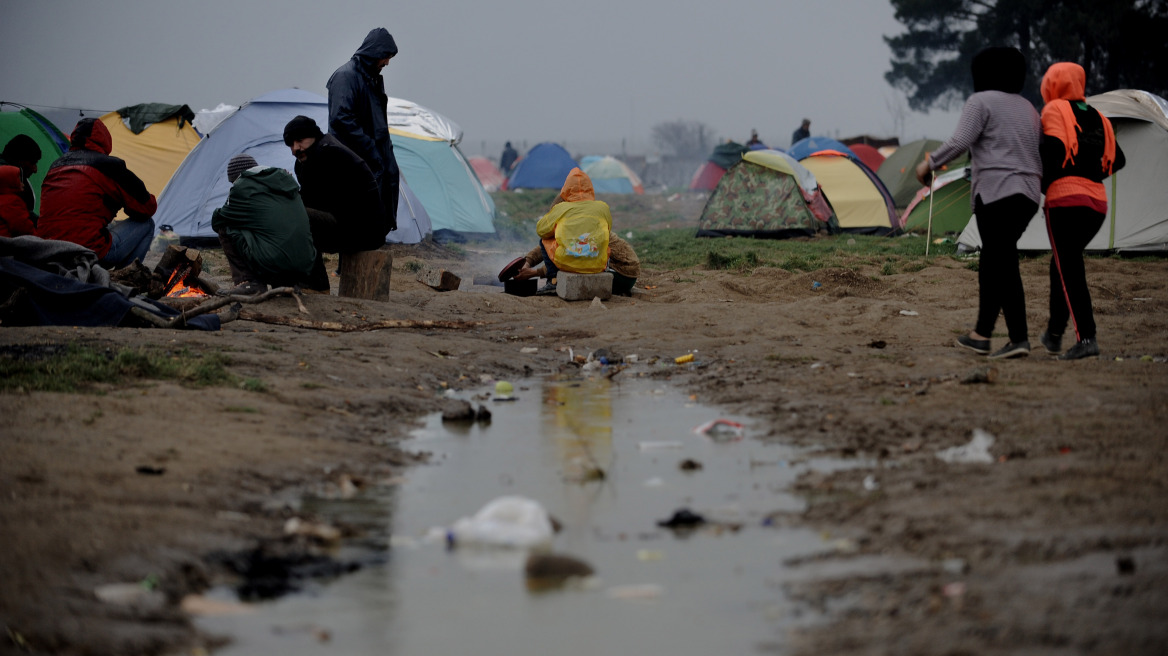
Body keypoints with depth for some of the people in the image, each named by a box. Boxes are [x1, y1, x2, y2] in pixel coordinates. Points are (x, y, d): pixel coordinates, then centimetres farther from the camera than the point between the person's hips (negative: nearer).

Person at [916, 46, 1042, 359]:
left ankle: (1019, 339, -12)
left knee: (1003, 266, -9)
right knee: (992, 263, 14)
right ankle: (981, 333, 14)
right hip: (1028, 194, 8)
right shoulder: (1027, 108, 22)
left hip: (997, 191, -8)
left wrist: (929, 163, -2)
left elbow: (960, 141, -13)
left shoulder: (981, 102, -2)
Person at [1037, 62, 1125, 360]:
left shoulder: (1055, 110, -1)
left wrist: (1044, 184, -3)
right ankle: (1054, 335, 26)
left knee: (1069, 269, -9)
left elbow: (1053, 149, -16)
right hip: (1098, 203, 7)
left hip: (1065, 200, -7)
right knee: (1062, 265, 21)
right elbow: (1117, 160, 19)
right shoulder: (1097, 118, 18)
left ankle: (1086, 338, -20)